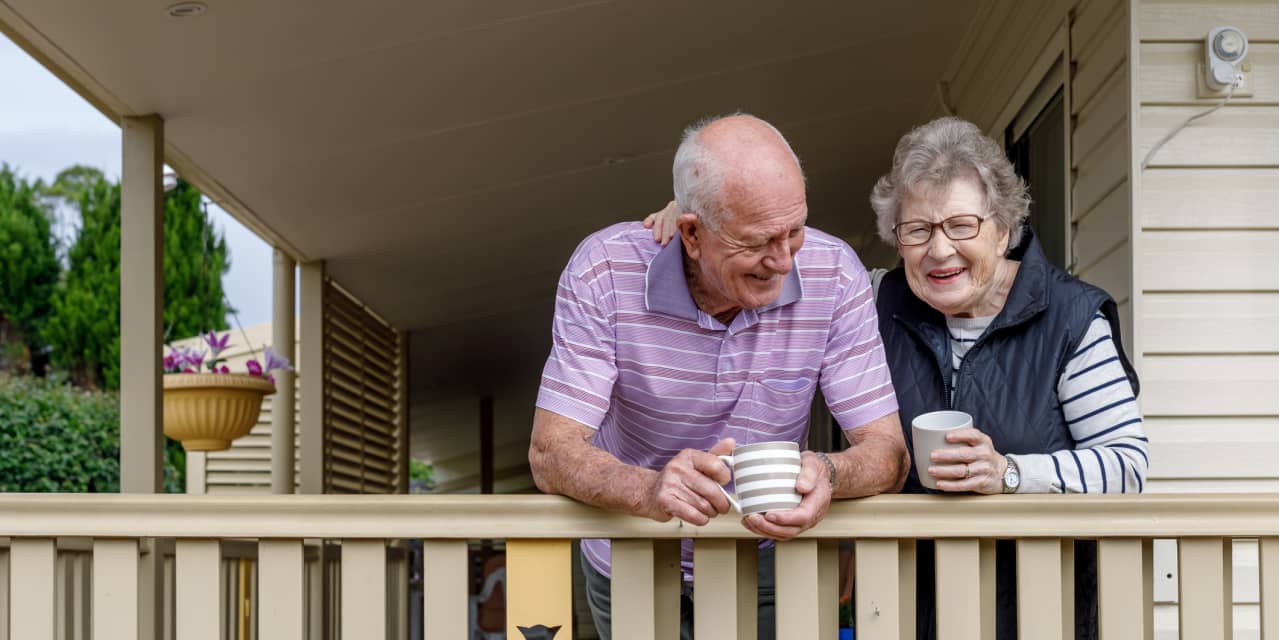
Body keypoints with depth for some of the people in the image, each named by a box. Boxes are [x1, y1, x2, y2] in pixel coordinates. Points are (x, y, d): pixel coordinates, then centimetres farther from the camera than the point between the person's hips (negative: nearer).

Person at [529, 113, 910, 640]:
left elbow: (889, 453, -18)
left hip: (766, 562, -4)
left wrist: (827, 475, -43)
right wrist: (651, 491, -47)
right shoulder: (604, 272, -22)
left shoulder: (833, 275, -18)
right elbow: (550, 455, -25)